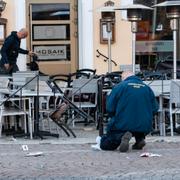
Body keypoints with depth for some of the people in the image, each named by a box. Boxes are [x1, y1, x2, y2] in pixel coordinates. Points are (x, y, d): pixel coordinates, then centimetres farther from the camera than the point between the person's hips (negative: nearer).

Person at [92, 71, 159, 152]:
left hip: (122, 125, -4)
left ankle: (120, 136, -18)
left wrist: (115, 118, 15)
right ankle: (140, 137, 10)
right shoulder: (147, 88, 8)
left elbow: (110, 108, -5)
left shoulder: (119, 86, -3)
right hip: (144, 127, 5)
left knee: (104, 145, 9)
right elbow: (154, 108, 9)